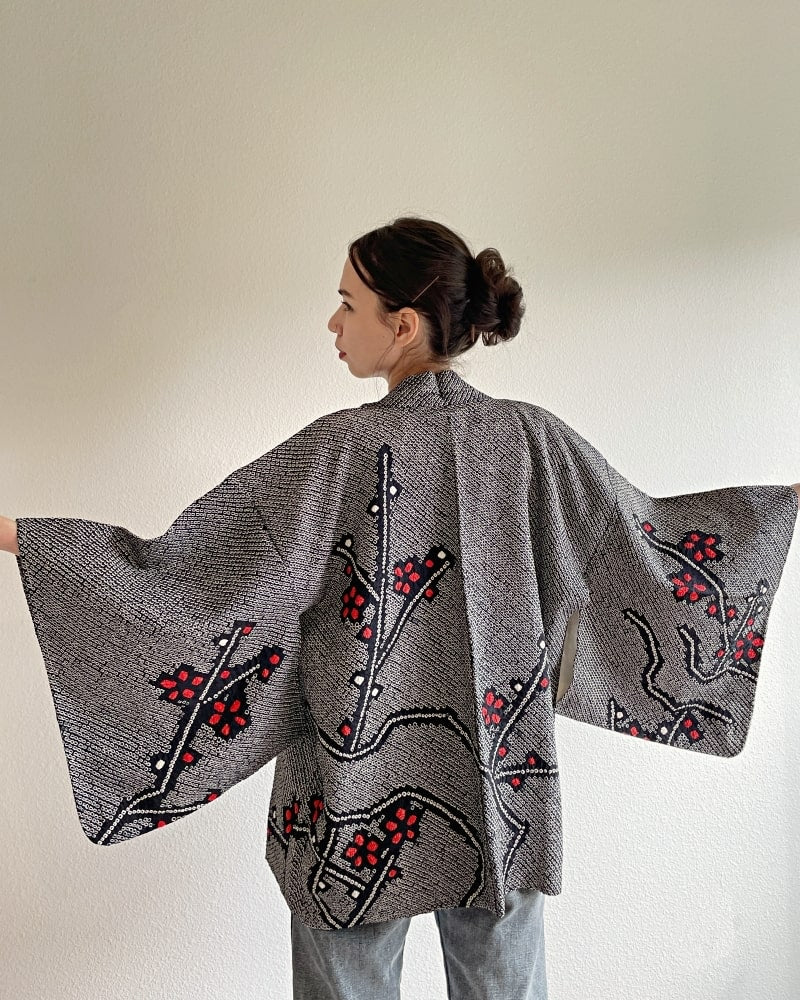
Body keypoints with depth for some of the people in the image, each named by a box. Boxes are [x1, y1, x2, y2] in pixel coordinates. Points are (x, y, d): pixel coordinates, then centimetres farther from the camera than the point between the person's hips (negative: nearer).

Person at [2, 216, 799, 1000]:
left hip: (357, 807, -3)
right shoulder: (531, 439, -8)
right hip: (499, 800, 4)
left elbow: (187, 572, -19)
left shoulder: (341, 450, -19)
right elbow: (648, 538, 5)